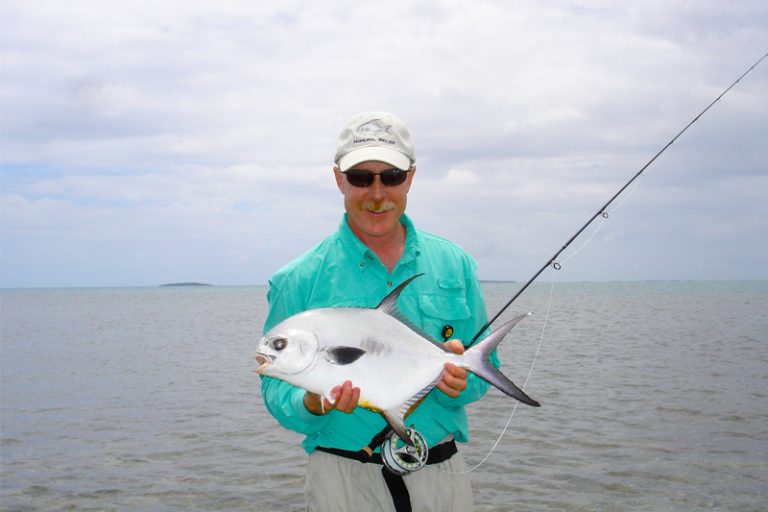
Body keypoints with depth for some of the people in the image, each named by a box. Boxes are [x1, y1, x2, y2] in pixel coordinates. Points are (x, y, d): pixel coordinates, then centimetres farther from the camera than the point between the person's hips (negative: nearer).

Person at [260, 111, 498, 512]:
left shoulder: (454, 265, 2)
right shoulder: (299, 281, -5)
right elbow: (277, 388, -3)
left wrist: (462, 382, -15)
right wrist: (311, 405, -24)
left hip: (441, 472, 3)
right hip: (344, 477, -2)